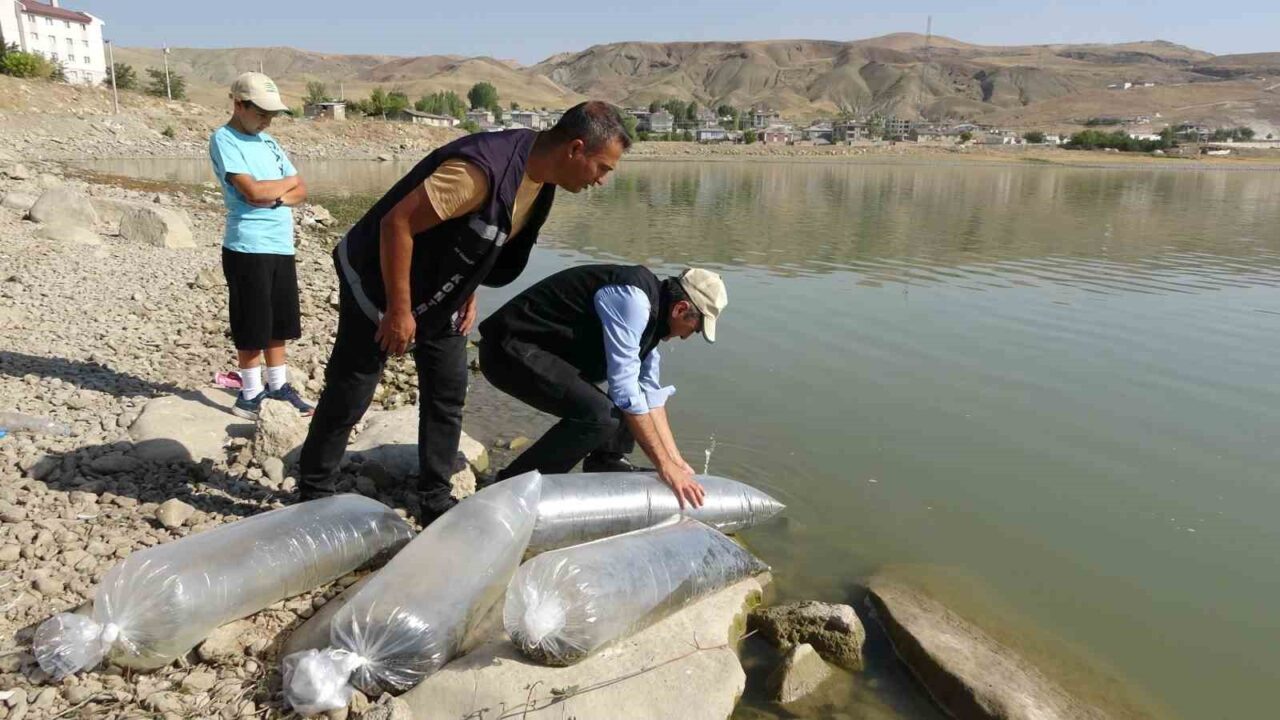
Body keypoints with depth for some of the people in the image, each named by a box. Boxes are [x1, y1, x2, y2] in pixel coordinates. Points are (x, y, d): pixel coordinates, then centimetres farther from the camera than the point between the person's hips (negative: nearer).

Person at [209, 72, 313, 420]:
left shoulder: (268, 141, 15)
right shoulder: (223, 140, -8)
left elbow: (301, 191, 12)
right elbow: (252, 190, -20)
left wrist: (277, 197, -9)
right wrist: (287, 182, -2)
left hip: (282, 247, 7)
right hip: (248, 248, -7)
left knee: (278, 324, 14)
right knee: (252, 327, 1)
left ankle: (278, 386, 25)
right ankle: (250, 394, 12)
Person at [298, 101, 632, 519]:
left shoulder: (540, 178, -4)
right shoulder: (482, 168, -33)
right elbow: (397, 223, -30)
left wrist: (469, 296, 9)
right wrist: (398, 310, -25)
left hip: (440, 296, 8)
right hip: (377, 283, -8)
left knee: (448, 394, 8)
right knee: (347, 398, 3)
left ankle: (436, 501, 20)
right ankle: (313, 494, 22)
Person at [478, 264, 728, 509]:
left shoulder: (649, 310, 8)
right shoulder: (632, 299, -22)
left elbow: (651, 393, 11)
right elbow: (625, 390, -24)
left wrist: (676, 460, 7)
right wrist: (664, 466, -20)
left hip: (543, 351, 10)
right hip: (509, 350, -10)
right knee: (599, 415, -26)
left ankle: (606, 465, 16)